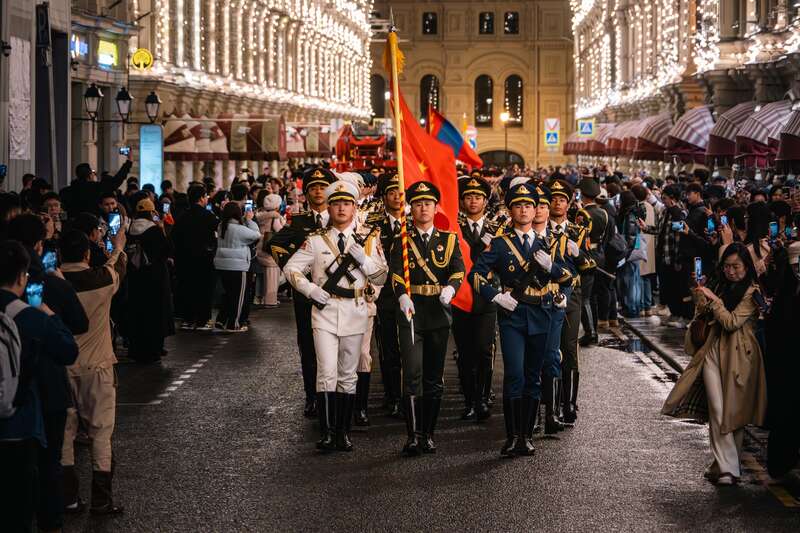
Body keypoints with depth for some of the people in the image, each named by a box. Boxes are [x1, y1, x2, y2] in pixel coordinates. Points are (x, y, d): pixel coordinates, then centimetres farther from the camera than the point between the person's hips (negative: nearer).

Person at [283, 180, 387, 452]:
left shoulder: (368, 240, 7)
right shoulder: (316, 240, 5)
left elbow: (382, 277, 5)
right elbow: (291, 268, 8)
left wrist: (363, 259, -12)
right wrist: (310, 289, -6)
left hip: (355, 311, 1)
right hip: (325, 310, -1)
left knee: (348, 375, 7)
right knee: (327, 373, -10)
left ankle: (344, 431, 15)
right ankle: (327, 431, -7)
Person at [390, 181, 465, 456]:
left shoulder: (449, 240, 9)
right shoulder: (402, 242, 5)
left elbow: (458, 270, -5)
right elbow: (396, 274, -9)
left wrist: (450, 288, -27)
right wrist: (403, 297, -30)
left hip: (439, 314, 2)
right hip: (411, 313, -2)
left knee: (435, 377, 7)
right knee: (413, 374, -12)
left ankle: (428, 434, 16)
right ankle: (413, 435, -10)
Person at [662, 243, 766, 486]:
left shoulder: (752, 292, -6)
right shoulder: (721, 286, 14)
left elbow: (732, 322, -15)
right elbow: (705, 317, 19)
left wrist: (713, 299, -14)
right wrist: (700, 297, 3)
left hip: (738, 354, -5)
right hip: (714, 350, 5)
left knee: (733, 411, 2)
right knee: (717, 411, -7)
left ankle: (726, 466, 14)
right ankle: (727, 468, -10)